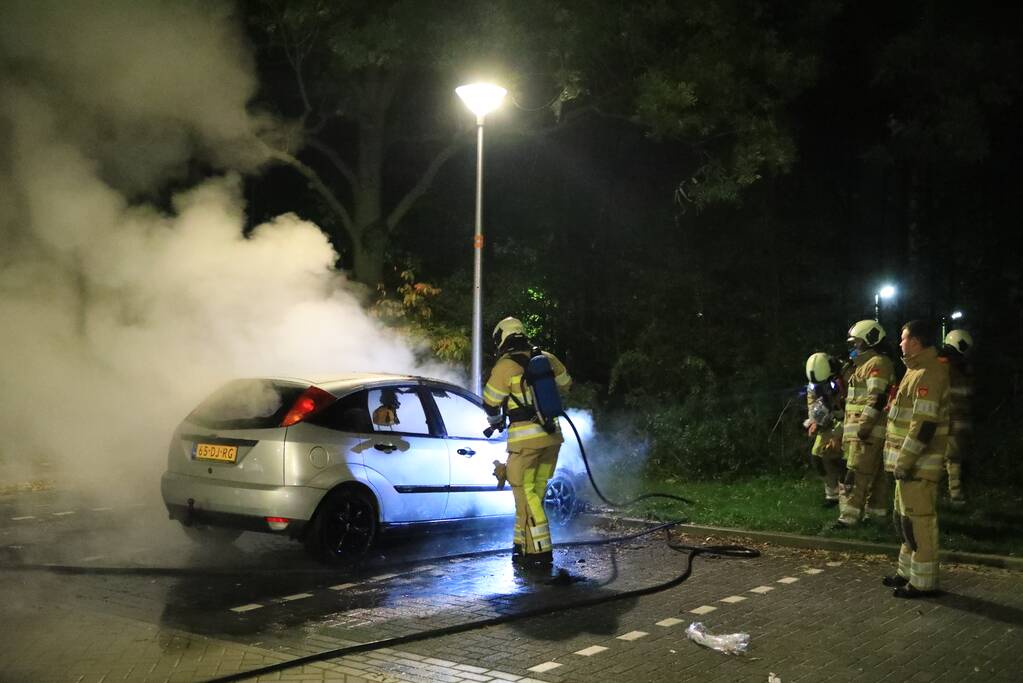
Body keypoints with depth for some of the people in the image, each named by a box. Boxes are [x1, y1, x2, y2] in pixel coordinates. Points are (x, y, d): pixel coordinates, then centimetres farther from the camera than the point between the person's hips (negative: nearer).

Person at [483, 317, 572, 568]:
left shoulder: (505, 366, -8)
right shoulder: (547, 359, 8)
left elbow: (490, 403, 0)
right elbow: (565, 385, 24)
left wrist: (495, 421, 22)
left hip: (525, 439, -6)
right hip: (552, 435, 6)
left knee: (526, 494, -1)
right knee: (535, 492, 15)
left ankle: (540, 551, -6)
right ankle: (523, 545, 22)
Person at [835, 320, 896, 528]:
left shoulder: (877, 364, -11)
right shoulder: (865, 364, 22)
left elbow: (877, 398, -21)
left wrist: (865, 424, -25)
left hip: (867, 433, -11)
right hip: (866, 431, 11)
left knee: (856, 474, -13)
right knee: (875, 475, 14)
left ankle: (849, 516, -15)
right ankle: (876, 512, 19)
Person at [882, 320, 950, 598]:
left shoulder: (928, 374, -17)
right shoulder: (917, 371, 16)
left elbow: (924, 423, -23)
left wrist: (905, 460, -22)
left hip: (918, 465, -11)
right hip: (910, 462, 11)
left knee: (918, 520, -6)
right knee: (905, 518, 18)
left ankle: (923, 582, -1)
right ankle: (908, 572, 28)